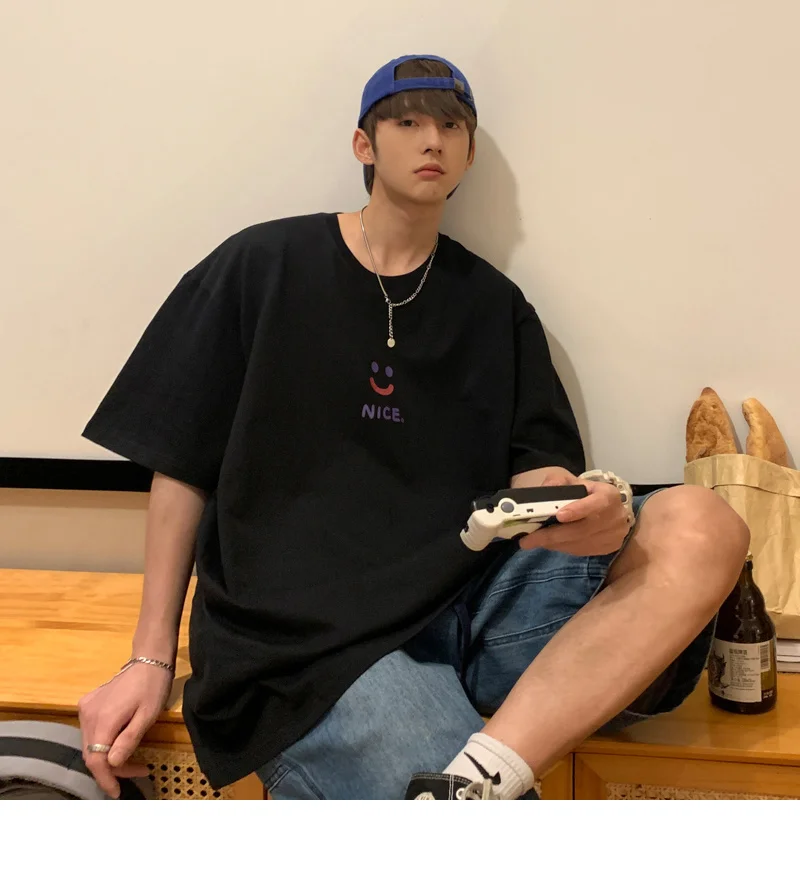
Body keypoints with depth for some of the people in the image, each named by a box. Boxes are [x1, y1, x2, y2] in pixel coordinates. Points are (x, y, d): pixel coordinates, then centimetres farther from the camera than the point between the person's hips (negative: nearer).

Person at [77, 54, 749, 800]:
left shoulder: (495, 306, 17)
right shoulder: (262, 268, 8)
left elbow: (531, 467, 10)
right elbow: (184, 466, 8)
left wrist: (570, 502, -17)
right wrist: (151, 661, 3)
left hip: (469, 597, 6)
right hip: (310, 636, -5)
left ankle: (471, 783, -34)